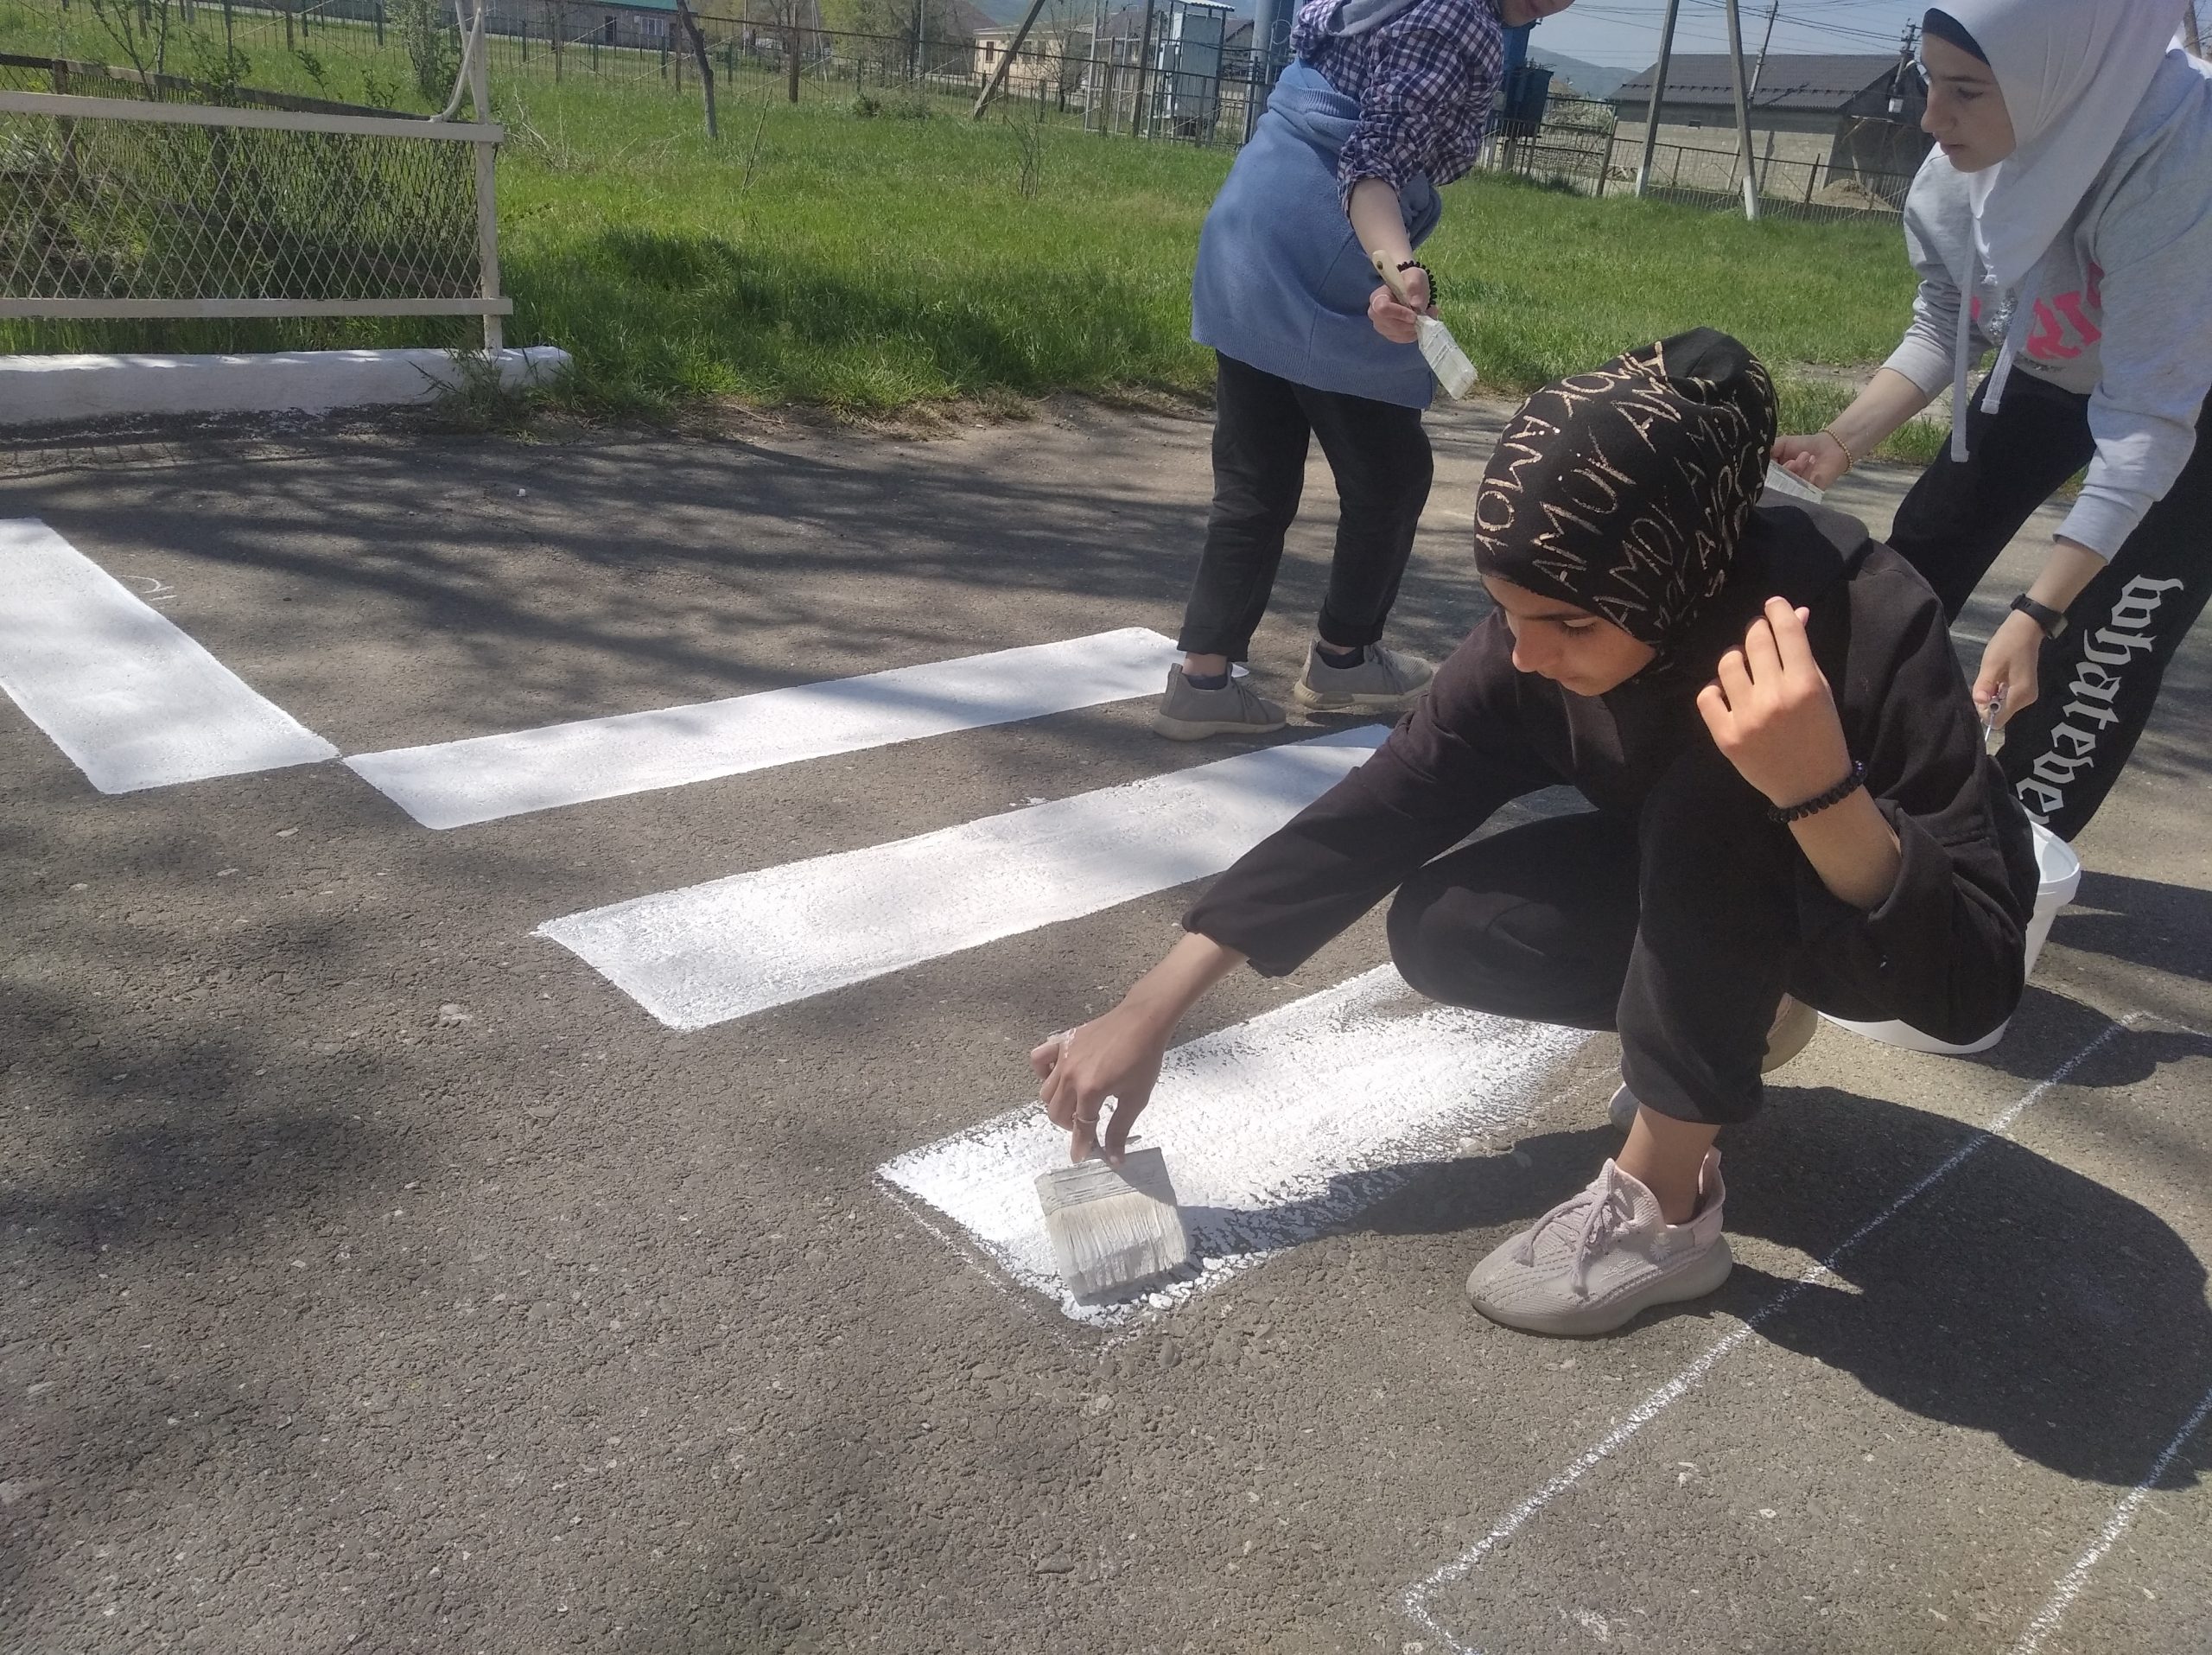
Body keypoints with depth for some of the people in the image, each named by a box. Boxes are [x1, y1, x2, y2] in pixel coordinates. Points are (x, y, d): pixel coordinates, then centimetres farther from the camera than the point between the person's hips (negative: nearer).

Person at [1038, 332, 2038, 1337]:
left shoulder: (1866, 627, -35)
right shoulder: (1538, 643, -23)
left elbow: (1973, 982, -34)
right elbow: (1371, 816, -18)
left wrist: (1820, 792, -53)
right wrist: (1150, 1013, -20)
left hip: (1887, 926, -4)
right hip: (1706, 880, 5)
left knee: (1716, 789, -35)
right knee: (1443, 931, -16)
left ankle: (1664, 1209, -23)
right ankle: (1737, 1012, 6)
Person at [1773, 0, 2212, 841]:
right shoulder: (1969, 157, -22)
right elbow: (1942, 326, -8)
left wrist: (2036, 611, -40)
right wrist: (1842, 441, -23)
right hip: (2053, 372, 6)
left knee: (2098, 657, -10)